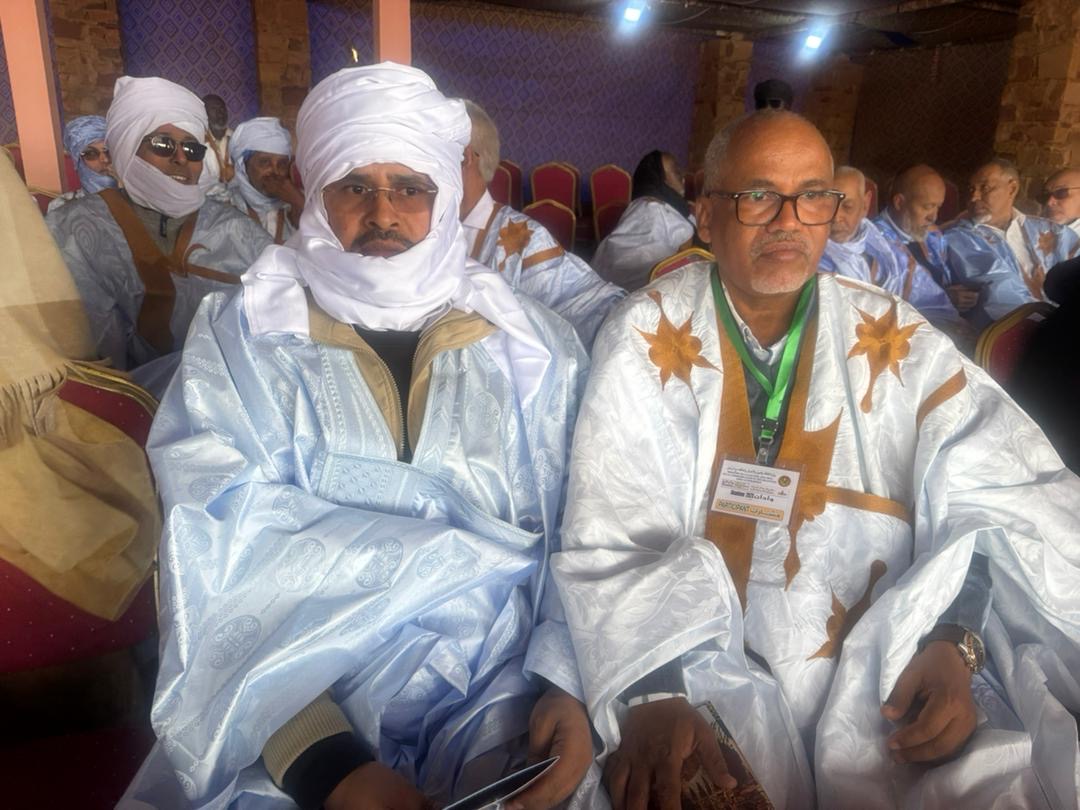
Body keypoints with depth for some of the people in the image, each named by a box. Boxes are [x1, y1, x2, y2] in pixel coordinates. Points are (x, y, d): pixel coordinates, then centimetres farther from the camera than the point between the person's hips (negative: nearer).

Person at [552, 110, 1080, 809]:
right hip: (707, 659, -2)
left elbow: (1008, 496, -2)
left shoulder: (892, 339, 4)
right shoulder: (648, 335, -4)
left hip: (884, 674, 3)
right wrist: (654, 687, -25)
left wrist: (957, 641, -17)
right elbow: (611, 536, -12)